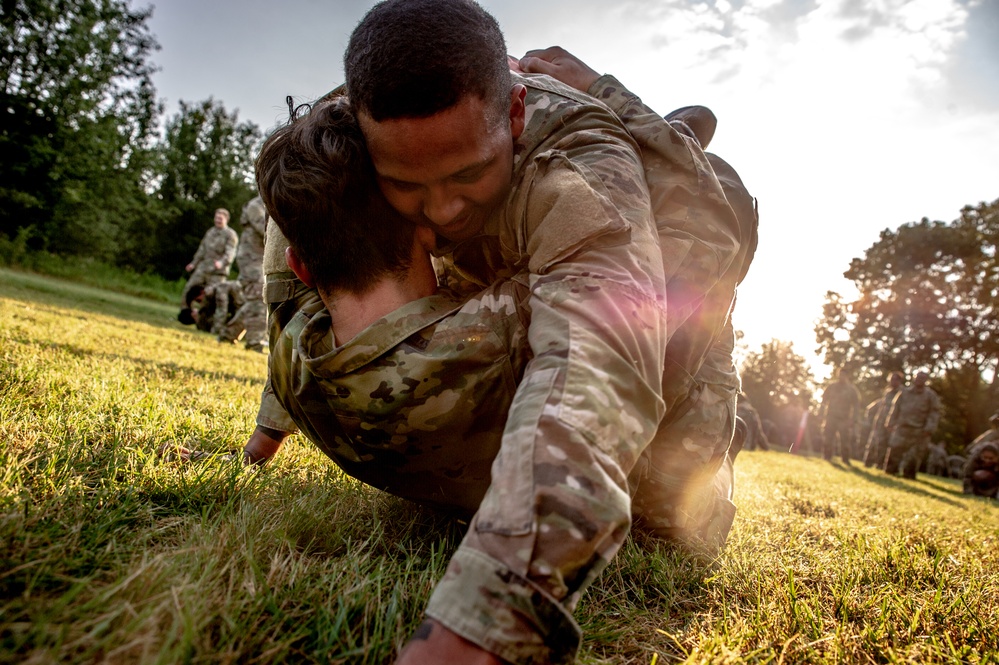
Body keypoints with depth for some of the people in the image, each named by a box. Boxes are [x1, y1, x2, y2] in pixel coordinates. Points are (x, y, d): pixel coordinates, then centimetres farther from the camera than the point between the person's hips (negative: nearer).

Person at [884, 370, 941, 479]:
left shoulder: (930, 395, 3)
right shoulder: (905, 392, 11)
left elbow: (934, 413, -2)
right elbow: (896, 408, 14)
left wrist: (930, 428, -12)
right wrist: (891, 423, 10)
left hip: (919, 430, -2)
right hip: (902, 427, 2)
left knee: (915, 453, -2)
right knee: (895, 449, -1)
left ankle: (909, 474, 7)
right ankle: (890, 470, 8)